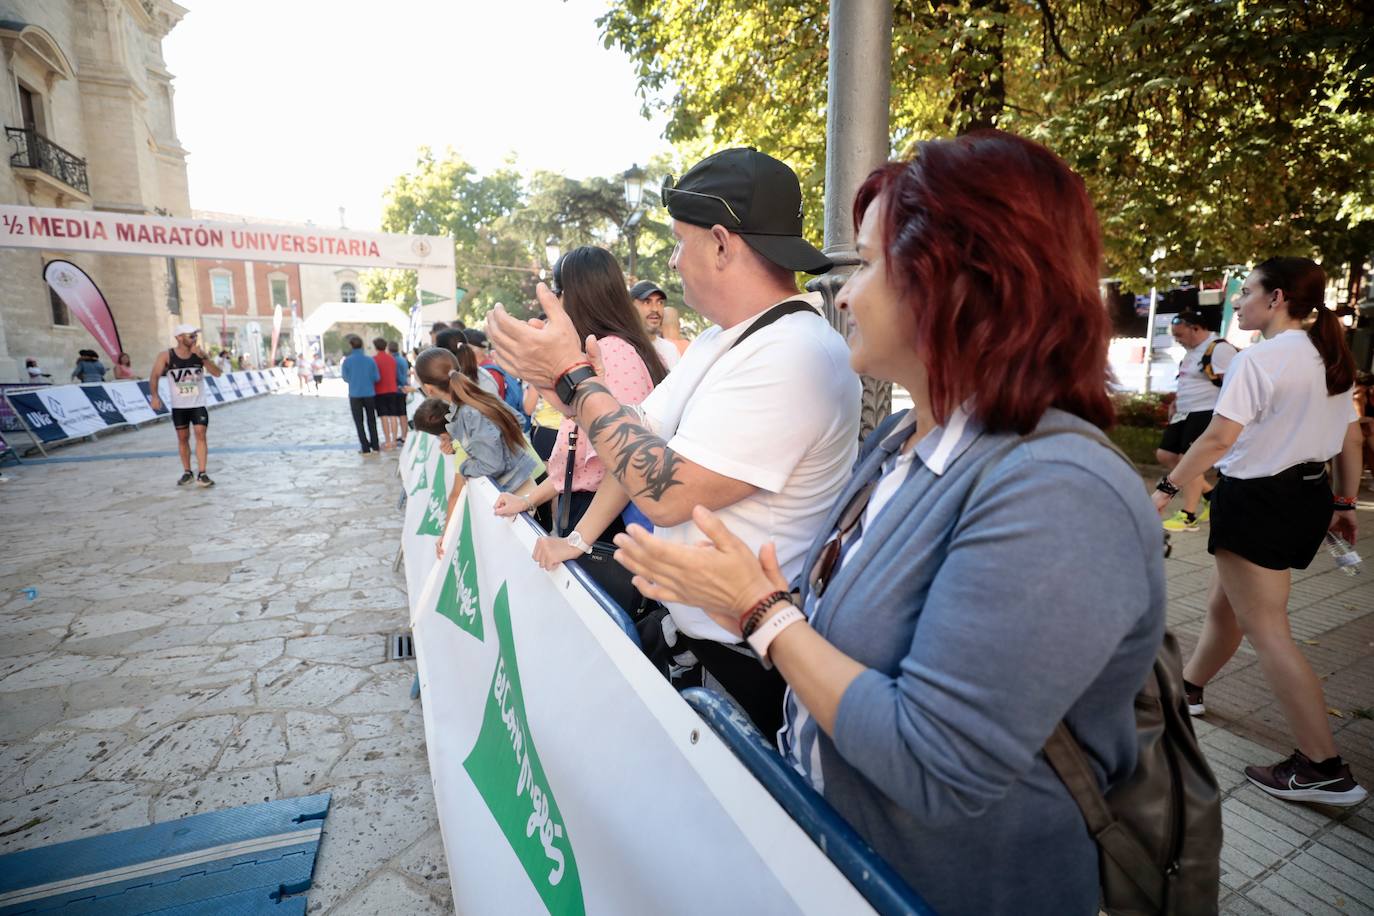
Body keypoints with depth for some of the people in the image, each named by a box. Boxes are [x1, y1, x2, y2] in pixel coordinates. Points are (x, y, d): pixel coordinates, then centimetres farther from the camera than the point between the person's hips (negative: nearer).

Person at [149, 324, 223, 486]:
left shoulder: (201, 353, -5)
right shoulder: (166, 356, -7)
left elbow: (217, 373, -12)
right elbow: (154, 376, -4)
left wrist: (203, 358, -24)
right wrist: (154, 396, -15)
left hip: (198, 404, 0)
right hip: (178, 406, 1)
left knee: (200, 435, -9)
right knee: (183, 438, 9)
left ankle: (202, 474, -9)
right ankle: (187, 472, 21)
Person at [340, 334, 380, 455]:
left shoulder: (347, 361, -7)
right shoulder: (370, 360, -4)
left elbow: (346, 378, -2)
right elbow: (376, 378, -4)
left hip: (355, 394, -1)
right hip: (369, 394, 1)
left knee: (359, 422, 8)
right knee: (371, 421, 12)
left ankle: (366, 448, 4)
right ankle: (375, 447, 11)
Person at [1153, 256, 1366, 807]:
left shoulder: (1258, 359, -18)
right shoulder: (1330, 360, 11)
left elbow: (1219, 437, -24)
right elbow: (1351, 439, 14)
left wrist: (1167, 488, -17)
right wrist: (1344, 503, 20)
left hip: (1256, 501, -10)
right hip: (1307, 496, 10)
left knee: (1265, 629, -2)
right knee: (1224, 605, 23)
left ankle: (1325, 769, 3)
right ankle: (1189, 685, 41)